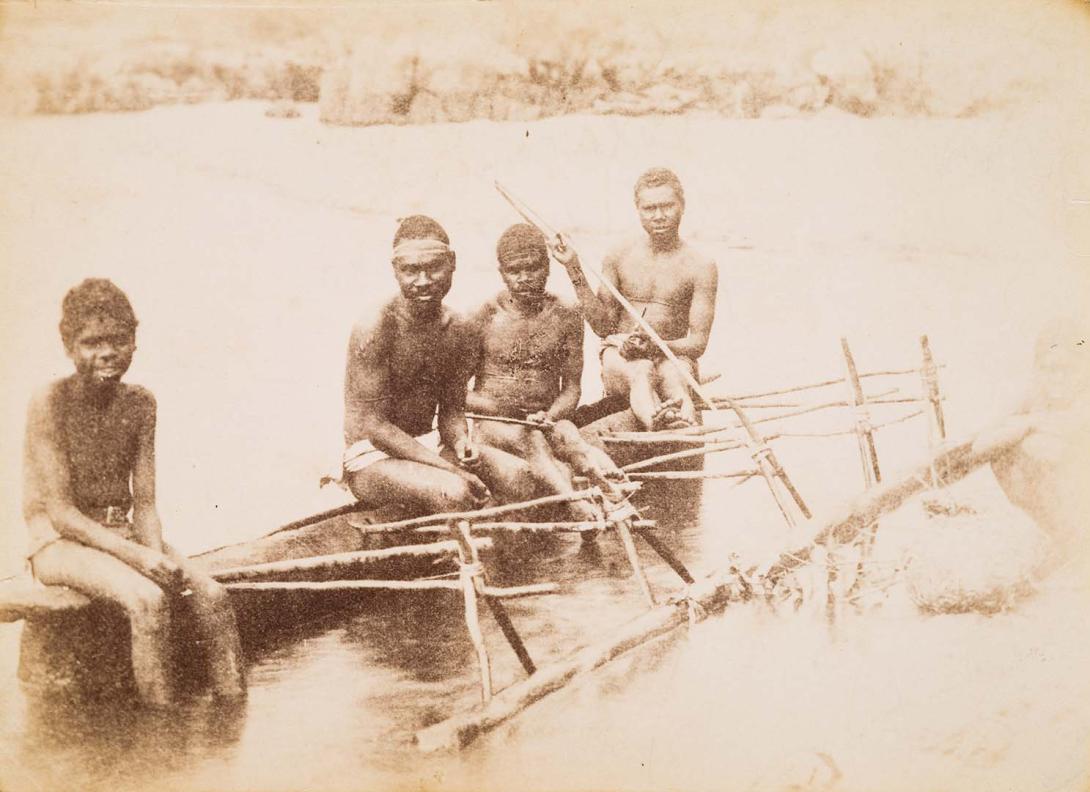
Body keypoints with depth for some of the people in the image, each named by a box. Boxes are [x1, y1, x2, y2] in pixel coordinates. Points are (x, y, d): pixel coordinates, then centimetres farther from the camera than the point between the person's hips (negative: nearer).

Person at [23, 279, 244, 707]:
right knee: (147, 600, -32)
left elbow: (144, 504, 3)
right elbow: (61, 512, -17)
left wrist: (157, 554, -17)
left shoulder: (139, 403, 3)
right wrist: (137, 556, -25)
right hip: (59, 543, -5)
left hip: (121, 536, 5)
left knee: (212, 595, -17)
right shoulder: (50, 402, -14)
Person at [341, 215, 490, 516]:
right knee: (453, 493, -32)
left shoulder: (460, 331, 1)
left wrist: (460, 440, -16)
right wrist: (450, 468, -25)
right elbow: (374, 425, -20)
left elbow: (452, 409, 9)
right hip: (371, 458, -6)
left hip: (426, 446, 6)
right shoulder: (373, 330, -19)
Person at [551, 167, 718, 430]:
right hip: (620, 355, 0)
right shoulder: (619, 258, 9)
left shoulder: (701, 267, 2)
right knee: (641, 371, -36)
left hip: (673, 356, 0)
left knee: (672, 373, -36)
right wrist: (575, 271, -3)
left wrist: (656, 347, -22)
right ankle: (655, 422, -69)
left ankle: (684, 426, -67)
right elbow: (604, 326, 4)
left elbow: (698, 343, -2)